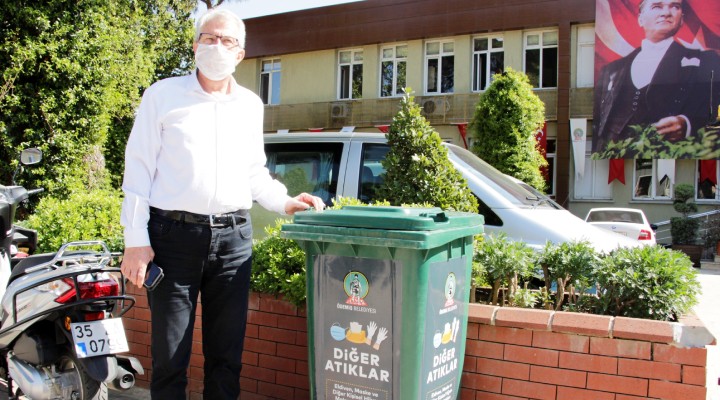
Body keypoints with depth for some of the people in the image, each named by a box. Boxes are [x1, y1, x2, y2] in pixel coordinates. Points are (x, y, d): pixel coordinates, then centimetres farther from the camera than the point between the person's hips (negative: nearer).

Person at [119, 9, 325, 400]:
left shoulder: (250, 105, 13)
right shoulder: (164, 95, 2)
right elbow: (139, 168, -2)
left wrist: (284, 202, 5)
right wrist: (136, 240, -8)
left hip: (233, 236, 4)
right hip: (174, 233, -3)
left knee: (227, 351, 10)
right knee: (170, 351, 3)